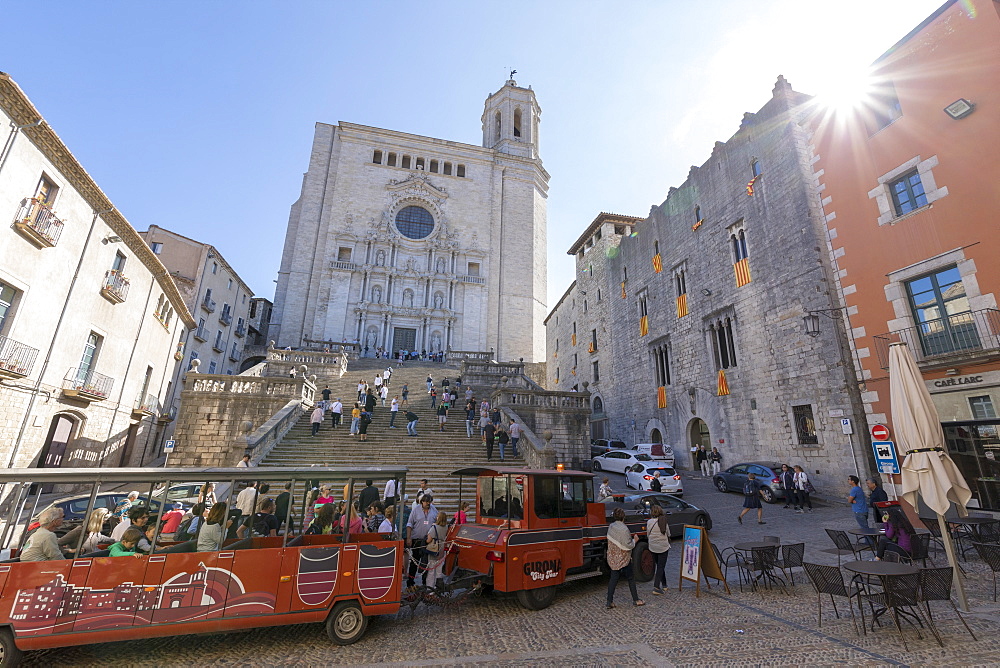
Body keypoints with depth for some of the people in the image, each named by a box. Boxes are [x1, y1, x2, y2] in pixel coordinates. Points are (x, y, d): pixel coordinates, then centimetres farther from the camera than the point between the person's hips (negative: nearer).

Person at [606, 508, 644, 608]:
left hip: (612, 558, 6)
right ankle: (635, 600, 27)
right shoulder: (623, 529, -24)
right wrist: (634, 540, -4)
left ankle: (609, 602, 13)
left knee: (614, 578, 12)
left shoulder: (610, 526, 0)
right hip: (623, 559, -6)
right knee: (631, 578, 14)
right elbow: (628, 546, -22)